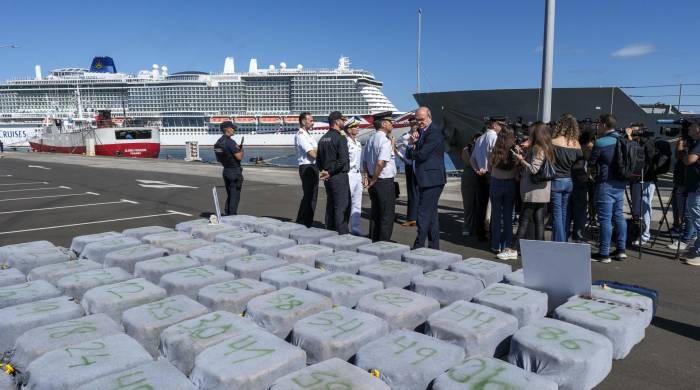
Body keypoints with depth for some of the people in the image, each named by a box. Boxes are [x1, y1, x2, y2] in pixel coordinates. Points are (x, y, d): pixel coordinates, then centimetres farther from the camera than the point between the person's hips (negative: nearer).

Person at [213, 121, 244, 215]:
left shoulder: (218, 142, 8)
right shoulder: (230, 142, -19)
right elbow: (239, 157, -21)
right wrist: (241, 148, -1)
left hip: (226, 171, 9)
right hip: (234, 172, -8)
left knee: (229, 195, 17)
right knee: (235, 197, -2)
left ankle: (227, 215, 21)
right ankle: (232, 216, 0)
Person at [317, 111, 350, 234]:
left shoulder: (323, 139, 12)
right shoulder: (340, 138, -13)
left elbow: (318, 159, 15)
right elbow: (343, 159, -22)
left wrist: (323, 171, 10)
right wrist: (330, 172, -13)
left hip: (328, 177, 8)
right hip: (339, 176, -8)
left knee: (330, 206, 15)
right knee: (342, 207, -4)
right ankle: (342, 233, -2)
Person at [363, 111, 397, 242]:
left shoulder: (370, 140, 11)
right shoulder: (386, 141, -18)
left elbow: (365, 162, 16)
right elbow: (380, 163, -27)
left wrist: (367, 176, 10)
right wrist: (374, 179, -17)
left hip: (374, 183, 9)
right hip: (385, 182, -9)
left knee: (375, 214, 17)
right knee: (387, 216, 1)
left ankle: (373, 242, 26)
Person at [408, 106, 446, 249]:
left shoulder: (434, 133, -15)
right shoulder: (422, 132, 16)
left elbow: (422, 155, -22)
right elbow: (415, 154, 13)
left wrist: (411, 152, -1)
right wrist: (415, 142, -6)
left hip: (431, 179, -10)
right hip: (426, 179, 10)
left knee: (424, 214, -8)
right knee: (431, 213, 15)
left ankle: (418, 247, -3)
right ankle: (434, 247, 25)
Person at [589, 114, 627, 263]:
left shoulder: (600, 142, -14)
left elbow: (591, 162, -5)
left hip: (606, 184, -8)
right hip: (620, 183, 8)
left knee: (605, 219, -5)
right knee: (619, 216, 13)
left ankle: (604, 253, -1)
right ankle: (621, 249, 19)